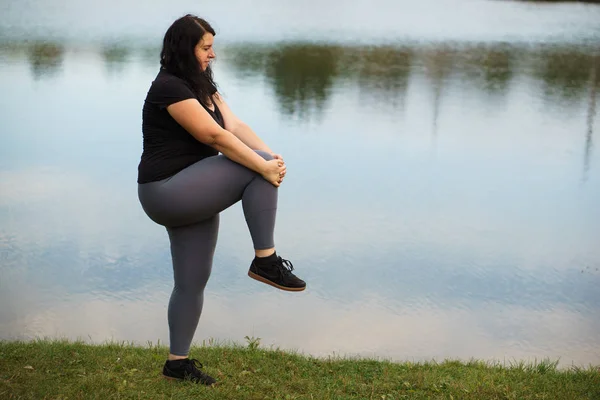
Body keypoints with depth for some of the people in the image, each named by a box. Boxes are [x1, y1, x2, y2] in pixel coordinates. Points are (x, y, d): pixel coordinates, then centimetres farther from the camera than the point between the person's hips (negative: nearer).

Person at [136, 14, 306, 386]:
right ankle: (265, 260, -14)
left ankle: (178, 361, 22)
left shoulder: (203, 86, 15)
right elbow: (215, 136, -22)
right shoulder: (169, 87, -15)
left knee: (193, 281, 11)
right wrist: (264, 166, -23)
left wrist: (272, 154, -14)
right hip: (166, 191, -10)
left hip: (189, 195, 10)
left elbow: (235, 125, 2)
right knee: (255, 168, -20)